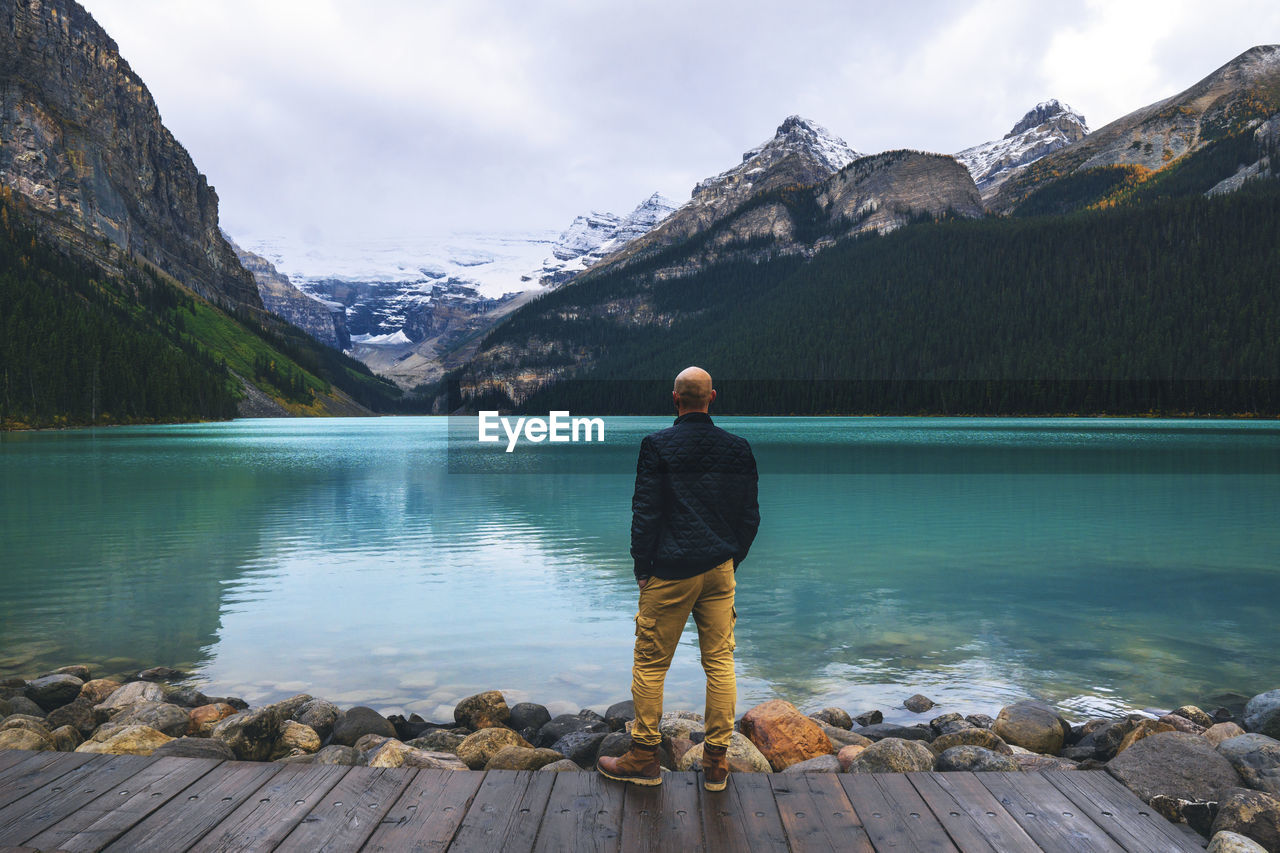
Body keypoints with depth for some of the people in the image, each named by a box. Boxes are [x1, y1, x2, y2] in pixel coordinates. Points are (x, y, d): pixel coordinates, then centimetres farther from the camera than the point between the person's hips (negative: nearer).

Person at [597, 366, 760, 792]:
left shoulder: (657, 445, -9)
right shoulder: (738, 448, 2)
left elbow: (645, 512, -9)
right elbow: (750, 516, 5)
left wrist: (643, 569, 0)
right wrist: (732, 561, 15)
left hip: (670, 572, -4)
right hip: (720, 569, 4)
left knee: (651, 662, 8)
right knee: (720, 661, 9)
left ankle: (643, 757, 17)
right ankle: (716, 763, 16)